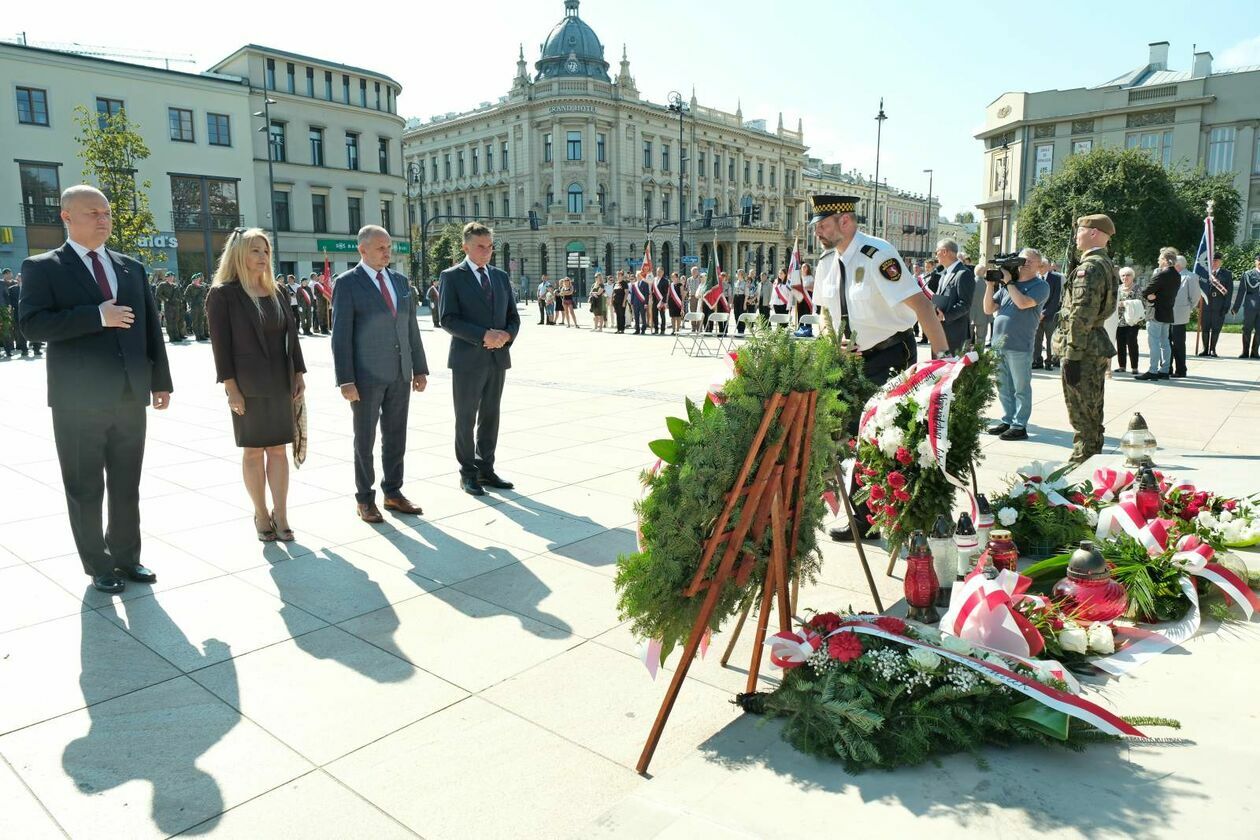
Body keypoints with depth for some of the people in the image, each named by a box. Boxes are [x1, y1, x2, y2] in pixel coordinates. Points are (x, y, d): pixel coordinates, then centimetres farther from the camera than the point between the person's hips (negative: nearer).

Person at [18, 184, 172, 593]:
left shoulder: (131, 267, 12)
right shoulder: (42, 268, -1)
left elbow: (150, 326, 12)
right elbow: (33, 323, -14)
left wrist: (160, 381, 8)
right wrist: (96, 316, -21)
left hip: (131, 396, 4)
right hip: (79, 400, -4)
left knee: (127, 486, 13)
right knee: (85, 490, 8)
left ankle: (126, 557, 28)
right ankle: (98, 566, 21)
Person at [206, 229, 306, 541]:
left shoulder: (278, 291, 9)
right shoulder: (223, 294, -5)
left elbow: (291, 334, 11)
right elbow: (220, 343, -8)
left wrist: (299, 373, 6)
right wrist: (231, 388, -13)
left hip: (280, 383, 4)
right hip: (247, 386, -4)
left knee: (279, 448, 5)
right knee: (253, 451, 6)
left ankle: (280, 514, 10)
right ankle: (261, 514, 17)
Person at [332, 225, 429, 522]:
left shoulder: (400, 281, 10)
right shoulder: (346, 284, -7)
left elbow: (411, 328, 12)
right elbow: (341, 336, -11)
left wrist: (420, 369, 9)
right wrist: (345, 381, -16)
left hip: (399, 373, 5)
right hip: (366, 375, -5)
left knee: (396, 437, 11)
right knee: (365, 439, 5)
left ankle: (393, 492, 24)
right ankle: (364, 499, 17)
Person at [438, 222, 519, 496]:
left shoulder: (500, 276, 13)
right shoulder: (452, 276, -4)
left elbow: (513, 317, 13)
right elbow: (448, 320, -13)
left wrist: (506, 335, -9)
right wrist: (483, 336, -21)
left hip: (498, 358, 5)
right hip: (468, 359, -5)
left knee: (490, 416, 11)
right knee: (466, 418, 4)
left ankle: (485, 469, 22)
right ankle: (468, 473, 14)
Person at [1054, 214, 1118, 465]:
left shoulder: (1089, 267, -16)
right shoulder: (1107, 265, 16)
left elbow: (1081, 316, -22)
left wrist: (1072, 356, -21)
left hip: (1084, 350, -10)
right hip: (1098, 348, 10)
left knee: (1082, 414, -3)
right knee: (1092, 413, 17)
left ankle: (1082, 462, 3)